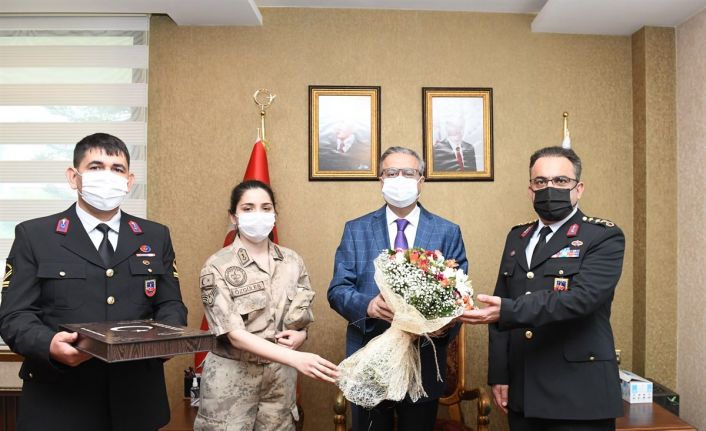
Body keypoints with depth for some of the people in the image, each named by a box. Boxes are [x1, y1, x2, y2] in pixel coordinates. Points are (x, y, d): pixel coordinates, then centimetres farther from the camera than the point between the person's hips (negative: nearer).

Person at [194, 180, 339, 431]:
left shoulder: (292, 262, 2)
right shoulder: (217, 267, -10)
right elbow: (234, 334, -18)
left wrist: (300, 335, -10)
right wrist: (295, 358, -29)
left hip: (281, 375, 3)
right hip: (232, 377, -3)